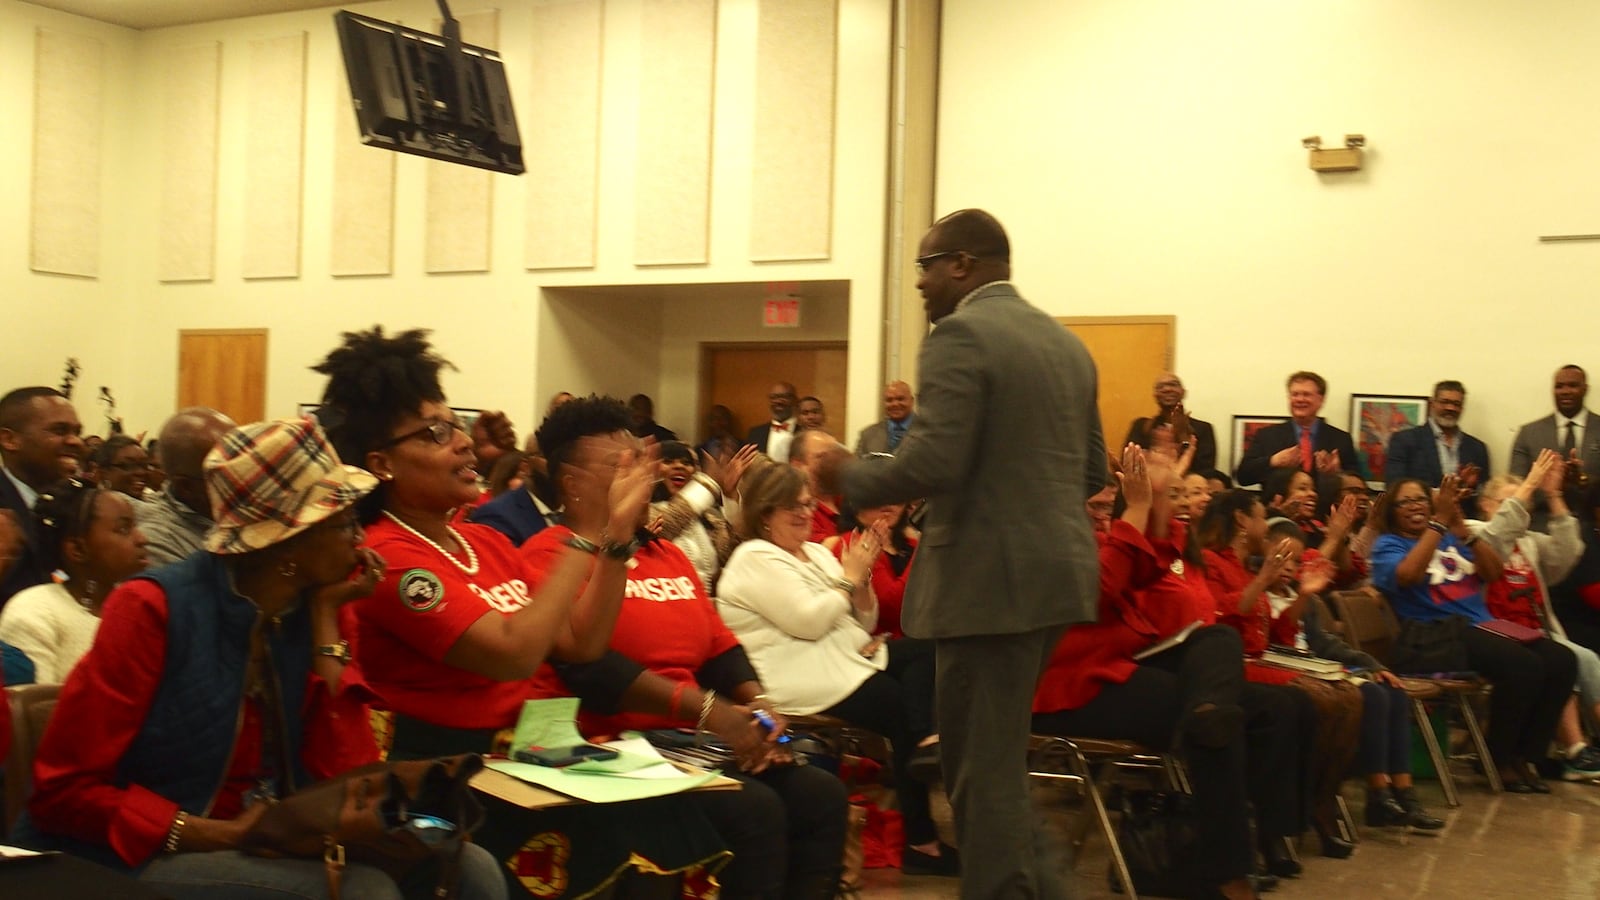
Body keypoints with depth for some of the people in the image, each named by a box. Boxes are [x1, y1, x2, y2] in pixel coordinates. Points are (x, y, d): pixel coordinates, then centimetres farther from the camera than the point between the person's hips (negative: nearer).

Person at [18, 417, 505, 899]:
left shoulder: (308, 611, 3)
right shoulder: (155, 609, -14)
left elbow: (345, 778, -5)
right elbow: (64, 790, -13)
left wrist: (326, 614, -6)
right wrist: (225, 835, -22)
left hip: (267, 846, 6)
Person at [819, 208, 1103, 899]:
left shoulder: (960, 334, -12)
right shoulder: (1065, 341, 14)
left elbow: (932, 464, -21)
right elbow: (1092, 473, 17)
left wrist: (849, 475, -5)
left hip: (992, 579, -9)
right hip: (1056, 568, 9)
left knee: (982, 769, 1)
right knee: (995, 757, 20)